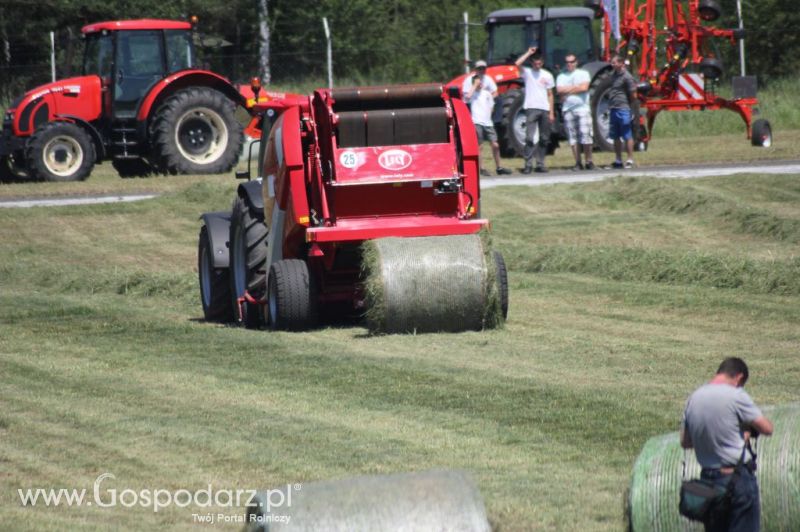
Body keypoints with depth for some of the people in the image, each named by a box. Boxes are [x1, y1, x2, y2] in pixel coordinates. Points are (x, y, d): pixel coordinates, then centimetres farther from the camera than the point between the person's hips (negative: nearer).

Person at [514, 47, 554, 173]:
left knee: (544, 139, 6)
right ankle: (527, 164, -14)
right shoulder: (527, 72, 4)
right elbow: (518, 64, -17)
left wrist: (551, 112, 7)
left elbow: (550, 95, 13)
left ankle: (540, 163, 13)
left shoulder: (547, 75, 12)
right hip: (531, 108, -4)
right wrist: (529, 53, -10)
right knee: (529, 137, -13)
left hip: (544, 110, 4)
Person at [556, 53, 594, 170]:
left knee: (585, 134, -9)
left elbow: (584, 87, -9)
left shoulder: (583, 73, 8)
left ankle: (589, 161, -3)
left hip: (582, 108, -3)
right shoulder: (561, 76, 14)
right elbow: (559, 90, -3)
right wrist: (576, 87, -5)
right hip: (568, 109, 3)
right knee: (573, 137, 1)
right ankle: (578, 163, 4)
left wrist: (568, 90, -4)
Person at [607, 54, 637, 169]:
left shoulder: (627, 77, -12)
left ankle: (630, 160, -2)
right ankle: (618, 161, 17)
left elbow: (633, 95, -10)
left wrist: (626, 104, 3)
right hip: (613, 109, 9)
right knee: (615, 137, 11)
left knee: (627, 136, -4)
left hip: (623, 109, -9)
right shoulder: (613, 74, 13)